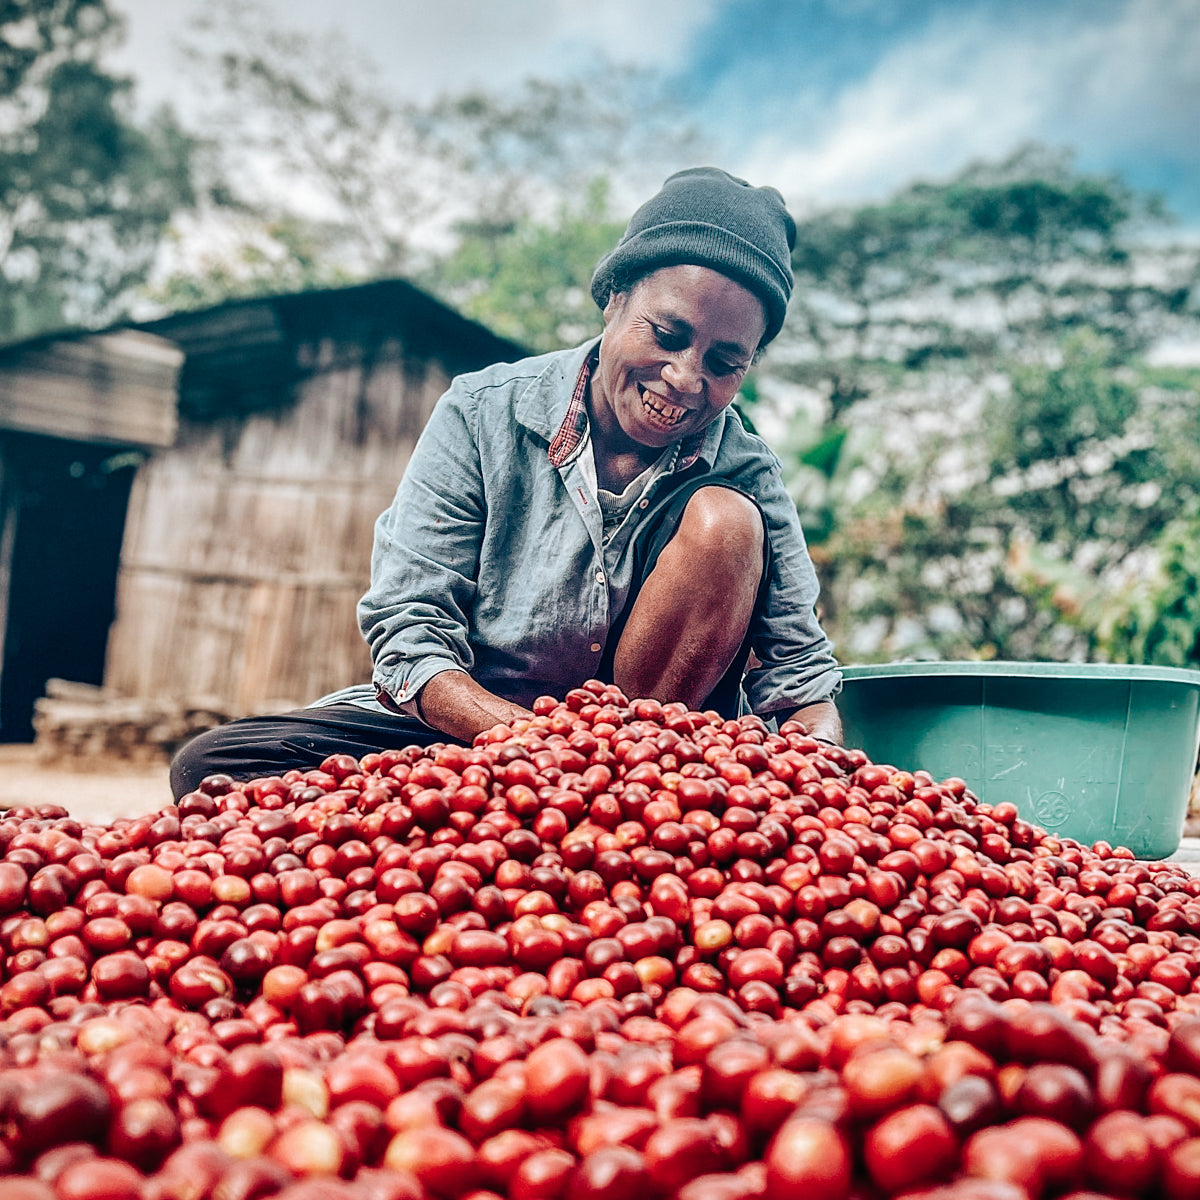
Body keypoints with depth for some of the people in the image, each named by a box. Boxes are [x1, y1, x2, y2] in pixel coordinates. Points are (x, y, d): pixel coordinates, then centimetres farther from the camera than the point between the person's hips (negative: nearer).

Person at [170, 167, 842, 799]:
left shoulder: (747, 475, -8)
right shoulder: (485, 413, -12)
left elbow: (808, 682, -11)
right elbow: (408, 633, -17)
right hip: (465, 729, 1)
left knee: (723, 520, -21)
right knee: (211, 769, -23)